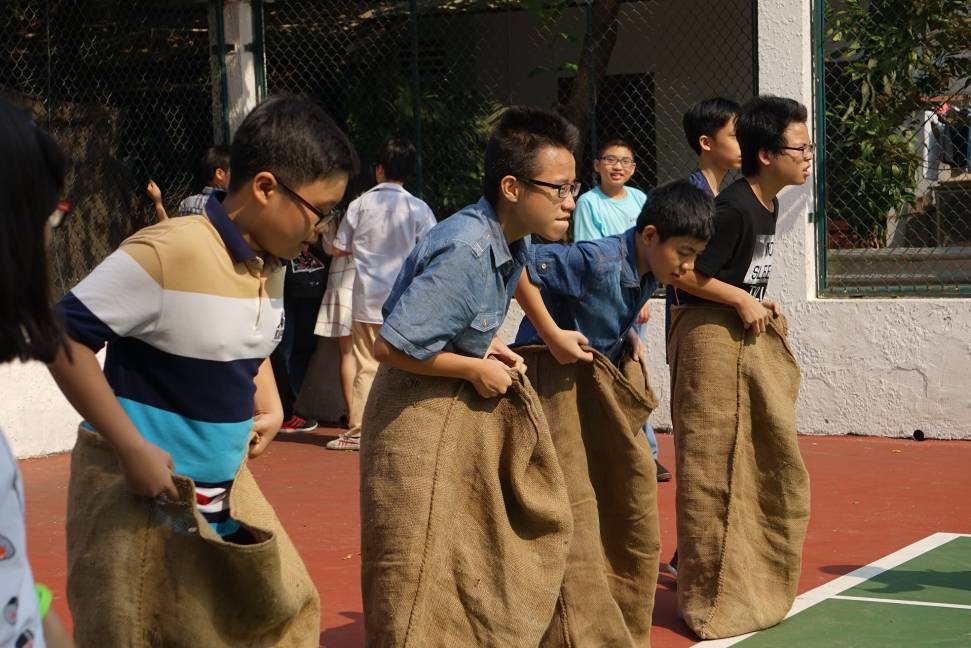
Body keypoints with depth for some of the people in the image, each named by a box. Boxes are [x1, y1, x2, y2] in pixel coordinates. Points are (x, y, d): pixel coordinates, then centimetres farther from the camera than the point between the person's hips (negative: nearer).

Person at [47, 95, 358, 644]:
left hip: (224, 490, 8)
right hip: (141, 493, -8)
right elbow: (63, 335, -22)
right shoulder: (167, 253, -23)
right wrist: (131, 448, -23)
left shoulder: (271, 263, 4)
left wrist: (270, 406, 8)